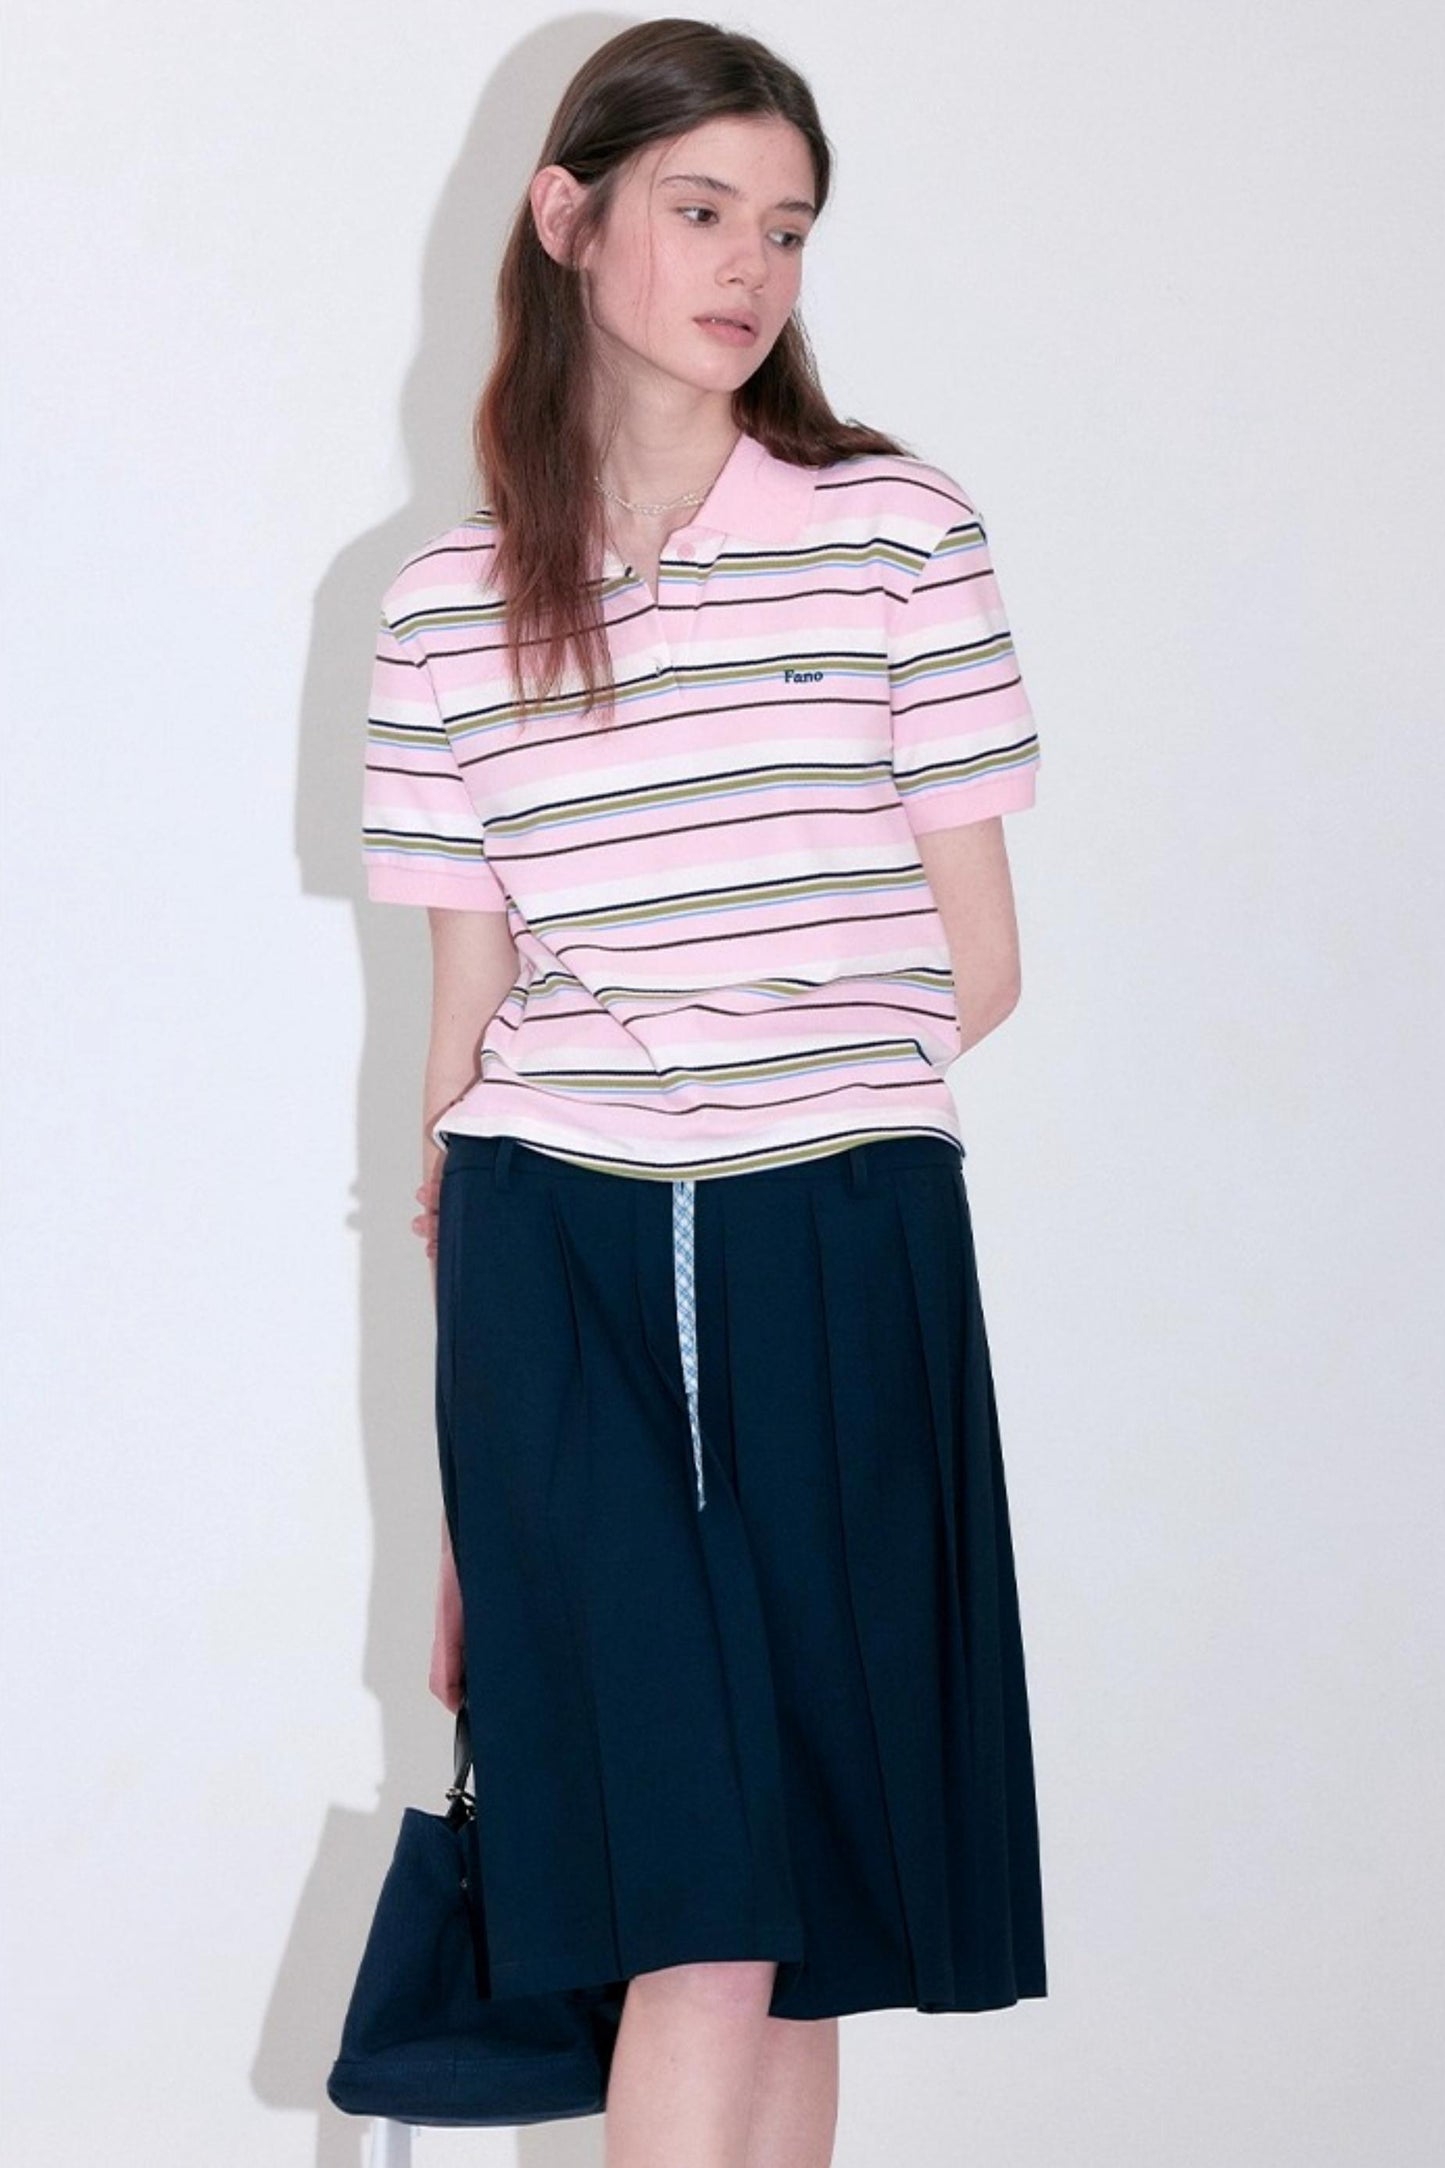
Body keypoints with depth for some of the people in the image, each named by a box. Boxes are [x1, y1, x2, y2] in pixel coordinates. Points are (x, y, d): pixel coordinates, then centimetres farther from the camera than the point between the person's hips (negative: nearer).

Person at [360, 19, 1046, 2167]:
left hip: (842, 1263, 0)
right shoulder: (448, 606, 6)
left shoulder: (897, 532, 2)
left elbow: (970, 969, 4)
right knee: (696, 1903, -9)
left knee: (791, 1919, 2)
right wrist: (456, 1505, 8)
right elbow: (467, 1029, 8)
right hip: (560, 1272, 0)